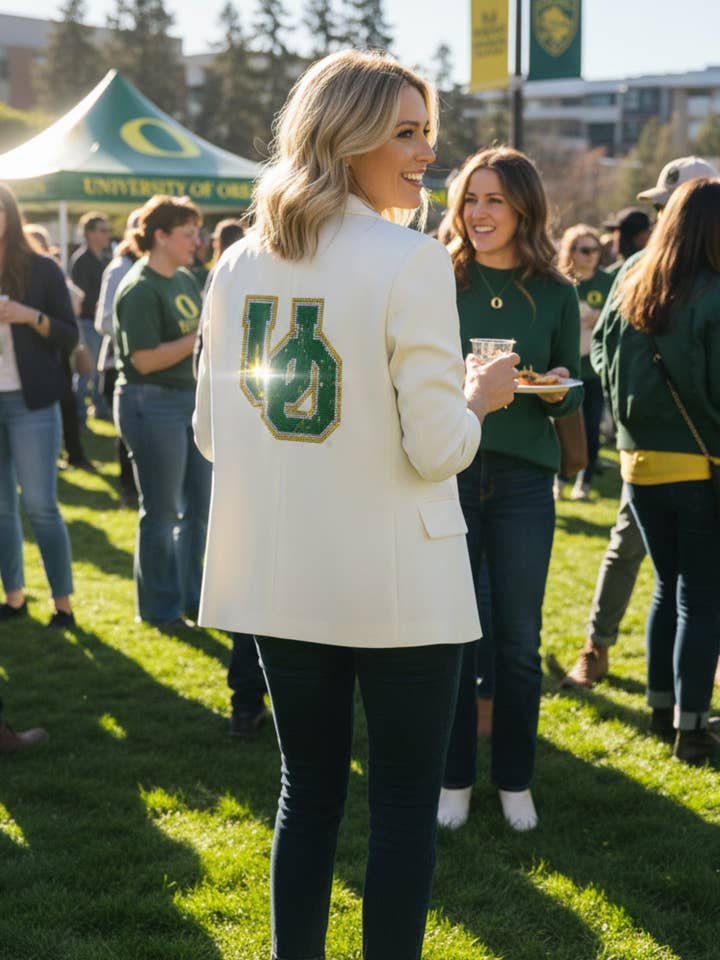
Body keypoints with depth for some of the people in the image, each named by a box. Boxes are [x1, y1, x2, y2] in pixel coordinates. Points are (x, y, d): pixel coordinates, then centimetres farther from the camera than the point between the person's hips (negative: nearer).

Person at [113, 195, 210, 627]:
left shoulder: (186, 278, 10)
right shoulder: (140, 290, -15)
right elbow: (145, 359, -21)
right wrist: (201, 337, -22)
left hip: (191, 398, 9)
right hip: (152, 404, -8)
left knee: (198, 506, 14)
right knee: (162, 513, 2)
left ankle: (192, 598, 28)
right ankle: (160, 609, 15)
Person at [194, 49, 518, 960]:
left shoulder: (239, 264, 2)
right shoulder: (411, 260, -14)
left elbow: (211, 433, 9)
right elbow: (436, 448, -16)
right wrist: (479, 398, 4)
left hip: (277, 577, 5)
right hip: (397, 586, -5)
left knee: (308, 787, 18)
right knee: (404, 799, 9)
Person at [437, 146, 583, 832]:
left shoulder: (555, 294, 4)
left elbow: (572, 397, 10)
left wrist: (559, 391, -12)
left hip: (522, 479, 1)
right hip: (448, 471, 0)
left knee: (519, 640, 6)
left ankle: (514, 780, 23)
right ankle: (454, 777, 21)